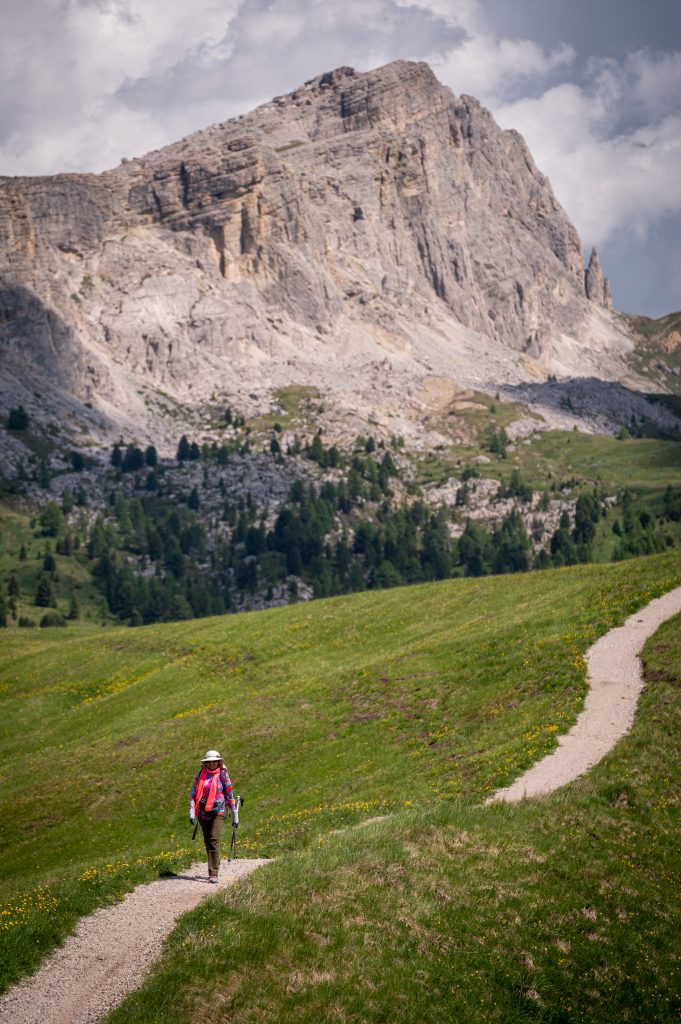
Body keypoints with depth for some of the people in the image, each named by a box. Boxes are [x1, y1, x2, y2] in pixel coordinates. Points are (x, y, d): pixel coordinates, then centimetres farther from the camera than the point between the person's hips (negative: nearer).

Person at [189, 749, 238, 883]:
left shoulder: (223, 775, 1)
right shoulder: (201, 775, 7)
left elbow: (230, 795, 5)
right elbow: (193, 793, 5)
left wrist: (235, 815, 7)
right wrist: (192, 812, -7)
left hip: (218, 812, -4)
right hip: (203, 813, 4)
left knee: (214, 841, -16)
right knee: (207, 842, 12)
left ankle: (213, 874, -17)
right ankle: (214, 867, 33)